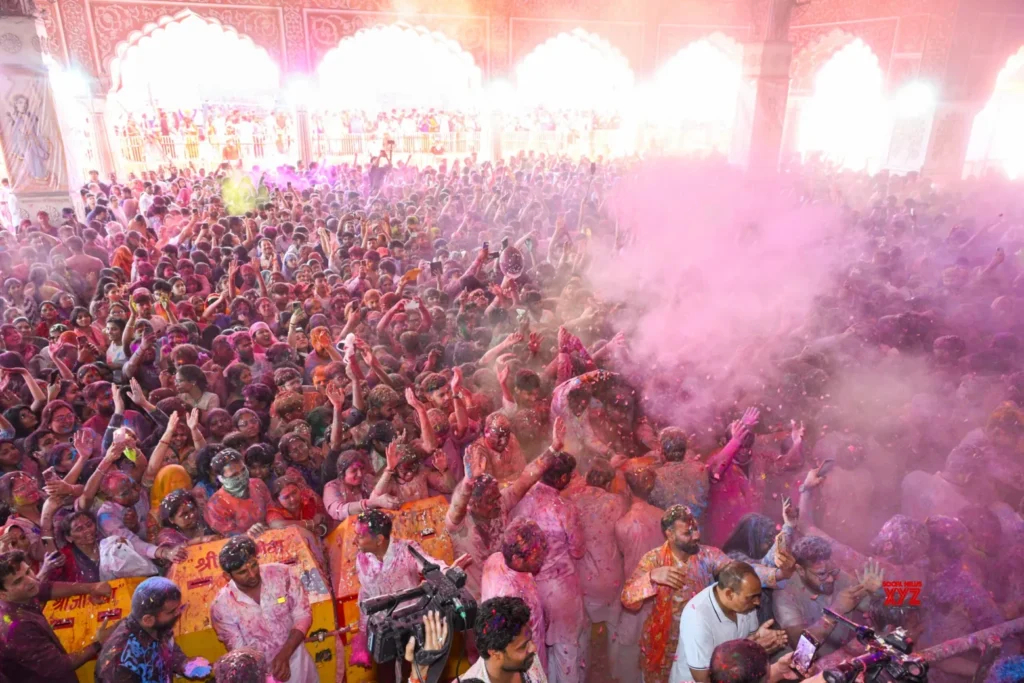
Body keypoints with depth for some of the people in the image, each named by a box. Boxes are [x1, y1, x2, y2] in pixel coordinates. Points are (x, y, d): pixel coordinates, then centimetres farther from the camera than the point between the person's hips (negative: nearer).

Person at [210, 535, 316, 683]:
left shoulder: (282, 574, -18)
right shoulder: (222, 606, -19)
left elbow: (303, 615, -13)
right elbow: (239, 652, -12)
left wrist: (285, 655, -24)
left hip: (296, 661, 2)